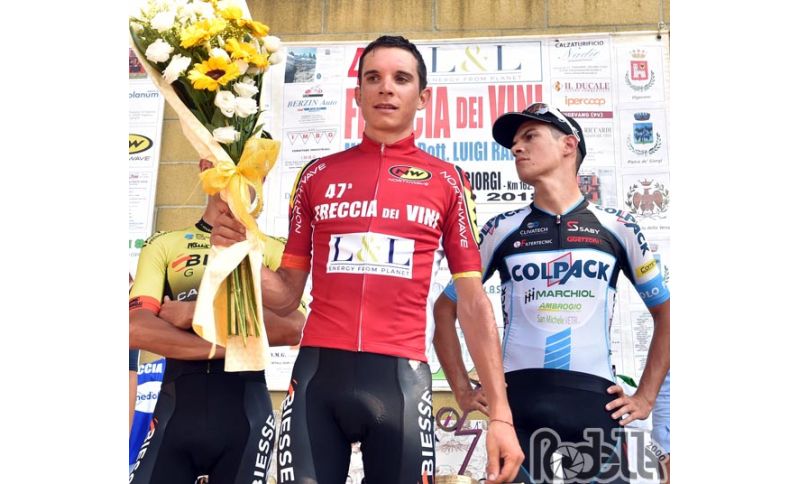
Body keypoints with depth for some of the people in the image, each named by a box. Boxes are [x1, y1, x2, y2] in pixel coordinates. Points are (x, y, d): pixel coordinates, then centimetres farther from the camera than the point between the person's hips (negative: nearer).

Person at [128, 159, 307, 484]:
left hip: (245, 410, 0)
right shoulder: (164, 245, 9)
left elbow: (294, 328, -10)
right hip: (176, 407, 1)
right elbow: (136, 329, -6)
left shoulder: (273, 249, 7)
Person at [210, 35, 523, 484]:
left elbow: (473, 302, 5)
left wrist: (501, 413, -1)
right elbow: (288, 293, 15)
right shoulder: (317, 175, 11)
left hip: (402, 377, -1)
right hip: (318, 373, 1)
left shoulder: (447, 181, 8)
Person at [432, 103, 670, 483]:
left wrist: (645, 396, 6)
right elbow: (445, 308, 14)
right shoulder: (502, 230, 7)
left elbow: (665, 312, 15)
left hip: (596, 403, 0)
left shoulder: (618, 229, 7)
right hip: (519, 402, 0)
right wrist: (463, 391, 5)